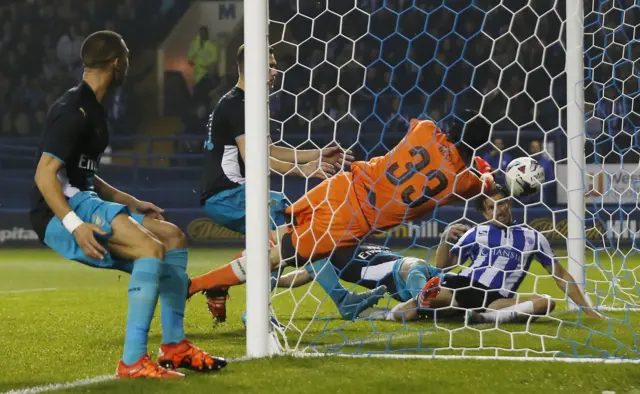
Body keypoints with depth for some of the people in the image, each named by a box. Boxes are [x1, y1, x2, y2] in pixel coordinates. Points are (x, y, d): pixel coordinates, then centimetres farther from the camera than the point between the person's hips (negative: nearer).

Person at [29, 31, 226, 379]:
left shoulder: (90, 110, 19)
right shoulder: (74, 111, -14)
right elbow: (45, 175, -21)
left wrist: (131, 203, 22)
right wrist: (74, 225, -30)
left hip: (83, 201, 11)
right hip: (60, 213, -11)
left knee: (174, 238, 12)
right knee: (152, 248, -28)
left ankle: (174, 346, 11)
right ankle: (132, 361, -33)